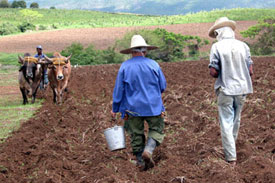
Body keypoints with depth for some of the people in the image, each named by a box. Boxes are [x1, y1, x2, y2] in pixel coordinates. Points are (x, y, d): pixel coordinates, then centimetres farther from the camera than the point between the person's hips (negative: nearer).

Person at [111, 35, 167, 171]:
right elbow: (163, 86, 3)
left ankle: (141, 162, 13)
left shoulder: (124, 67, -4)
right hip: (153, 106, -1)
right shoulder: (153, 65, -4)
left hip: (132, 108, 1)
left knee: (136, 134, 11)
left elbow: (118, 90, -2)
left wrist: (115, 109, 6)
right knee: (157, 129, 11)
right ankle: (148, 150, -14)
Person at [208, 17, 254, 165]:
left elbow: (213, 72, -12)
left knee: (226, 123, 1)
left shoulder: (217, 47, -9)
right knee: (236, 121, 19)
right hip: (241, 89, 4)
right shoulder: (243, 46, 1)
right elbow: (250, 71, 1)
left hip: (225, 90, -4)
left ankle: (231, 157, -3)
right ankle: (230, 148, 35)